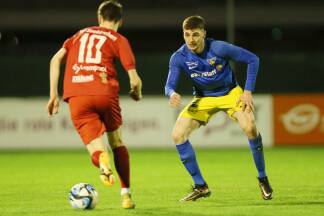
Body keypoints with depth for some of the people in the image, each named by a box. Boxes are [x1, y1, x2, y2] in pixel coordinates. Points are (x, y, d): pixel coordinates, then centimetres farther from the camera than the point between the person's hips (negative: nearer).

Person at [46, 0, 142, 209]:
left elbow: (56, 59, 12)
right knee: (117, 142, 20)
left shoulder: (81, 34, 24)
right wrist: (137, 94, 28)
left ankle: (103, 162, -36)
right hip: (105, 93, -1)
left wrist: (54, 94, 13)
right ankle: (126, 195, 14)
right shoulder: (119, 40, 13)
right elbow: (134, 80, 6)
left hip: (76, 97, 1)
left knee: (96, 147, 1)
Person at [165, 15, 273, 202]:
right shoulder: (179, 57, -17)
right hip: (203, 98, 3)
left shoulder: (219, 48, -25)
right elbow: (169, 85, -17)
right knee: (178, 135, -13)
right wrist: (172, 94, -43)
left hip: (230, 93, -3)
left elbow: (252, 59, -16)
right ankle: (201, 186, 0)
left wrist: (248, 91, -19)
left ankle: (263, 179, -7)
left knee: (250, 127, -28)